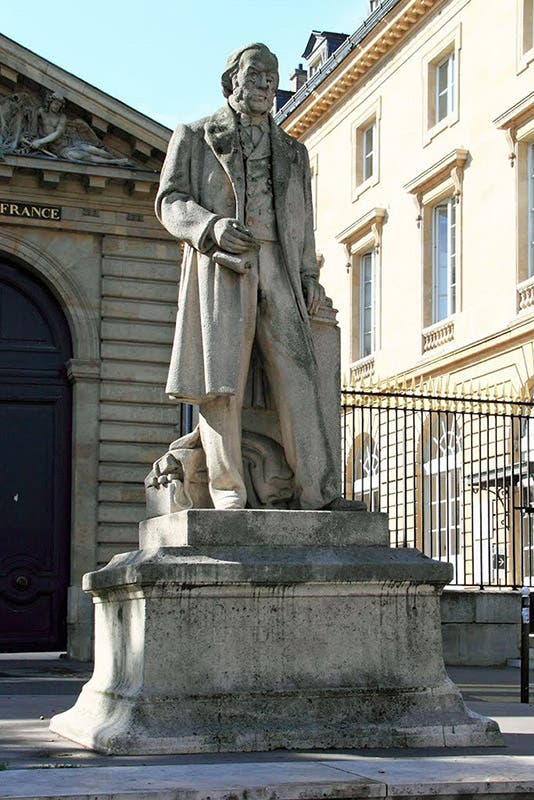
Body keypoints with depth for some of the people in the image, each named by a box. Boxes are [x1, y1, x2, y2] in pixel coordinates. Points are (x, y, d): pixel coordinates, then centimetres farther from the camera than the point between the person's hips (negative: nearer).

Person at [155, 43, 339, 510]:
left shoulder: (292, 152, 27)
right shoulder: (195, 137, 17)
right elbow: (171, 202, 6)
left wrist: (309, 276, 10)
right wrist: (212, 226, -14)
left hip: (278, 267, 3)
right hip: (220, 265, -2)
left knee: (296, 375, -9)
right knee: (222, 382, -10)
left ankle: (315, 498, -12)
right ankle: (228, 494, -9)